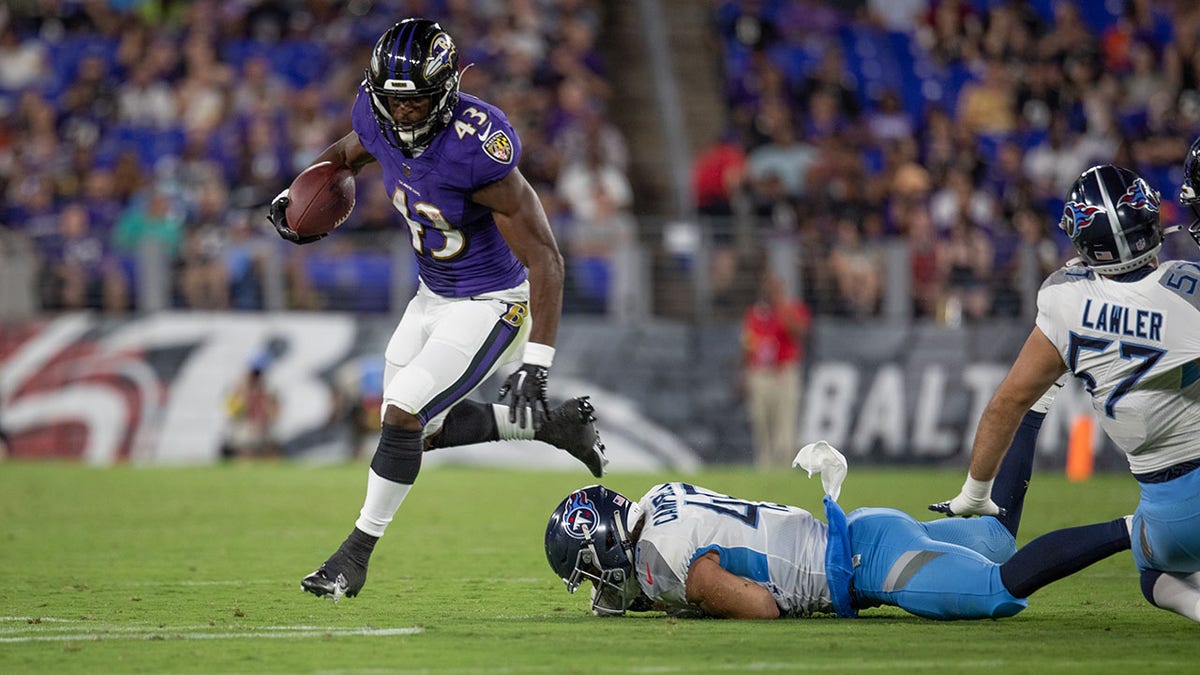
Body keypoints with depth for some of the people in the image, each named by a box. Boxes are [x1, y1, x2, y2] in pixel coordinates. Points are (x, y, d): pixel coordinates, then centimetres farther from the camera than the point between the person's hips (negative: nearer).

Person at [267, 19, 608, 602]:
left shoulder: (477, 149, -33)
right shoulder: (377, 117, -12)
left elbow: (544, 259, -31)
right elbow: (348, 153, 17)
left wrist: (535, 368, -35)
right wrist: (297, 197, -1)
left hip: (490, 306, -8)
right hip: (434, 295, 8)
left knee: (404, 416, -14)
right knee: (422, 428, 14)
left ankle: (357, 553, 3)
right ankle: (552, 424, 29)